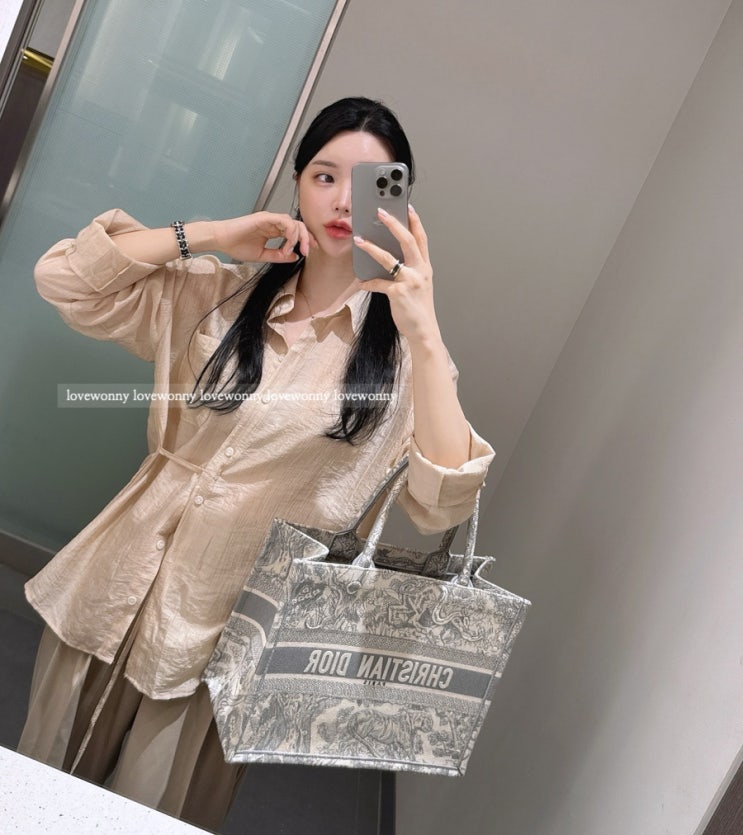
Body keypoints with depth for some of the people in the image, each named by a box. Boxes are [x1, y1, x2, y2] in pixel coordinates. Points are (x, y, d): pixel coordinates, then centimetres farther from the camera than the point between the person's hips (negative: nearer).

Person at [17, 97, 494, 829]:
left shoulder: (397, 348, -6)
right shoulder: (221, 295, 3)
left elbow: (442, 504, -20)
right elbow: (63, 279, -2)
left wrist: (425, 334, -29)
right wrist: (210, 235, -9)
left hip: (230, 618, -3)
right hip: (116, 582, 3)